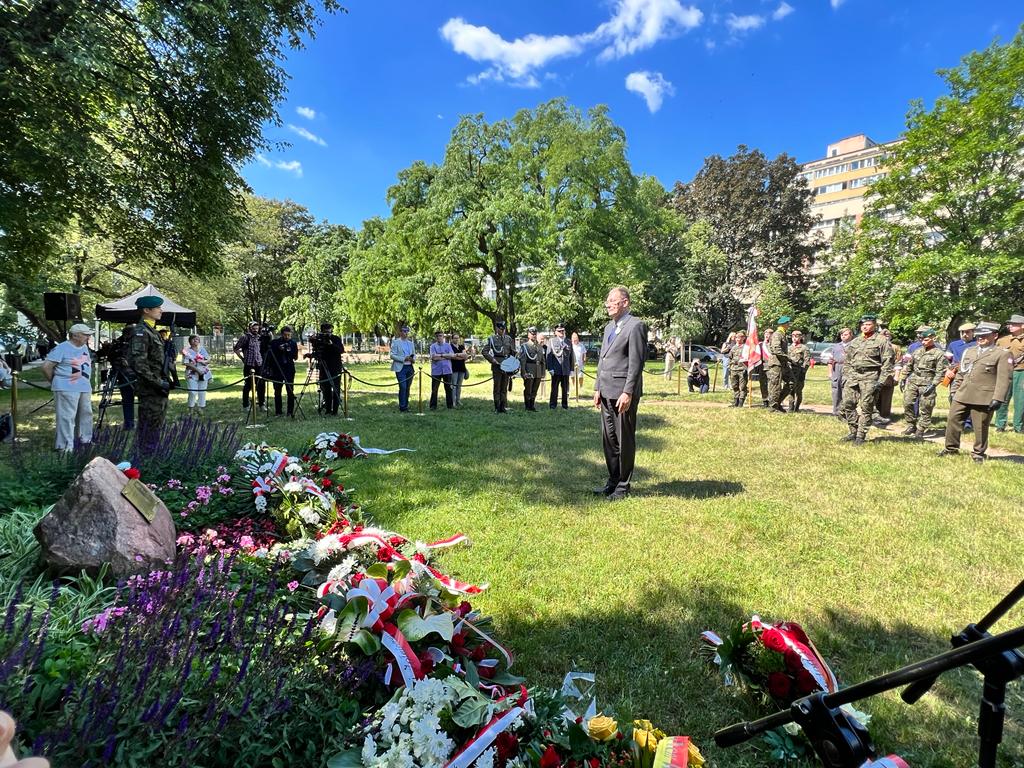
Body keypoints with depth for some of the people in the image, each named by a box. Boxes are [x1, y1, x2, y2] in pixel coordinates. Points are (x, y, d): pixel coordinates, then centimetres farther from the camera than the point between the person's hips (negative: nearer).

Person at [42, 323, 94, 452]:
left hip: (85, 387, 8)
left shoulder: (85, 347, 11)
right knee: (67, 417, -7)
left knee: (86, 414, 17)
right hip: (67, 388, -8)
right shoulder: (62, 348, -13)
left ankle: (86, 439, 31)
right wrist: (55, 382, 0)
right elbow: (46, 366, -13)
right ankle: (66, 447, -3)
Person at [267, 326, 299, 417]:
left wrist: (289, 351, -14)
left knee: (290, 392, -3)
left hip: (289, 370, 0)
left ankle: (290, 412, 3)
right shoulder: (274, 343, 1)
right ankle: (278, 411, 14)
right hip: (277, 370, 0)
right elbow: (269, 356, 3)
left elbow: (295, 357, 0)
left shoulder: (293, 343, 4)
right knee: (277, 392, 4)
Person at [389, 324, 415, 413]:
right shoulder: (395, 342, 0)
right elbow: (392, 355, -7)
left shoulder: (410, 343, 18)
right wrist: (403, 359, -16)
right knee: (403, 387, -12)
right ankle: (402, 408, -5)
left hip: (409, 367, 6)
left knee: (408, 388, 7)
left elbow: (414, 354, 23)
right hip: (400, 368, -6)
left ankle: (406, 406, 14)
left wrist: (413, 359, -1)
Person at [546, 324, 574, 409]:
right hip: (556, 370, -3)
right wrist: (550, 368, -10)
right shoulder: (552, 342, 3)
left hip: (566, 370, 3)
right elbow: (549, 356, -2)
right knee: (554, 388, 2)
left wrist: (572, 369, 7)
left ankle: (565, 405, 16)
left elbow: (571, 357, 13)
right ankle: (552, 405, 9)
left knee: (565, 389, 7)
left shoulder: (569, 343, 12)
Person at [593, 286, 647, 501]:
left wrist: (627, 393, -19)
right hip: (607, 392, 8)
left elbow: (636, 363, -15)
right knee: (608, 439, 14)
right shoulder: (609, 327, 18)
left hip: (623, 393, -8)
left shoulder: (635, 326, -9)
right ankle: (612, 480, 27)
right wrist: (597, 388, 14)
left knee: (625, 440, 2)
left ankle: (623, 486, 13)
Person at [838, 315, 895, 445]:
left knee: (866, 408, -2)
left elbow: (888, 363, -7)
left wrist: (881, 381, -13)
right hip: (853, 377, 6)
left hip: (870, 378, -6)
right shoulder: (854, 342, 16)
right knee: (847, 405, 3)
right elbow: (847, 361, 22)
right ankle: (854, 432, 16)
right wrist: (847, 377, 13)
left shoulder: (882, 341, -2)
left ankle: (861, 436, 5)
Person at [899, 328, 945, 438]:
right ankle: (911, 426, 15)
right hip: (912, 381, 5)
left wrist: (933, 385, -14)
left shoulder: (939, 354, -2)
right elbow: (909, 365, 19)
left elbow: (940, 372, -6)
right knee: (907, 403, 1)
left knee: (925, 408, -2)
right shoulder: (917, 351, 13)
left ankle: (921, 431, 5)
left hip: (927, 384, -5)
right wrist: (904, 379, 14)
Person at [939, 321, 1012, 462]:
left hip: (984, 398, -5)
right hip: (962, 396, 6)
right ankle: (951, 448, 20)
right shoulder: (968, 351, 16)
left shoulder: (1003, 354, -2)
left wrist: (998, 398, -16)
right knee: (953, 420, 7)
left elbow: (1005, 378, -9)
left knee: (980, 427, 2)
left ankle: (978, 453, 17)